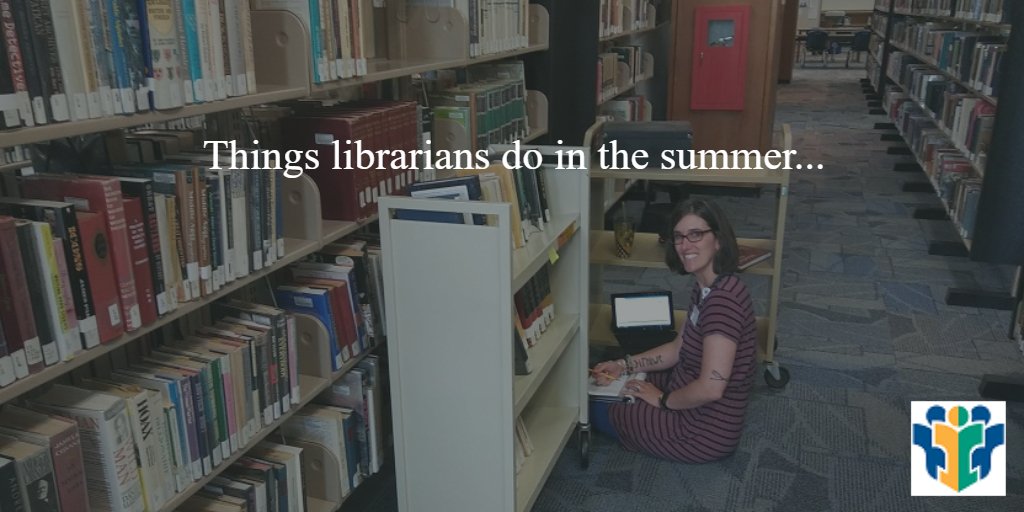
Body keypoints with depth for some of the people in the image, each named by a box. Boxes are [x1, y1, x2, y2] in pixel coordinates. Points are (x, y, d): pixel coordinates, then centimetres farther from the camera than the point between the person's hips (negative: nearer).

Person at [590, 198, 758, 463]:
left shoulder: (722, 299, -30)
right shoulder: (705, 288, 1)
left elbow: (710, 388, -32)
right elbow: (679, 347, 12)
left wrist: (662, 400, -15)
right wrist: (624, 365, 3)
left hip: (705, 431, -9)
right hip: (693, 405, 10)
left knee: (595, 408, 5)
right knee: (600, 389, 21)